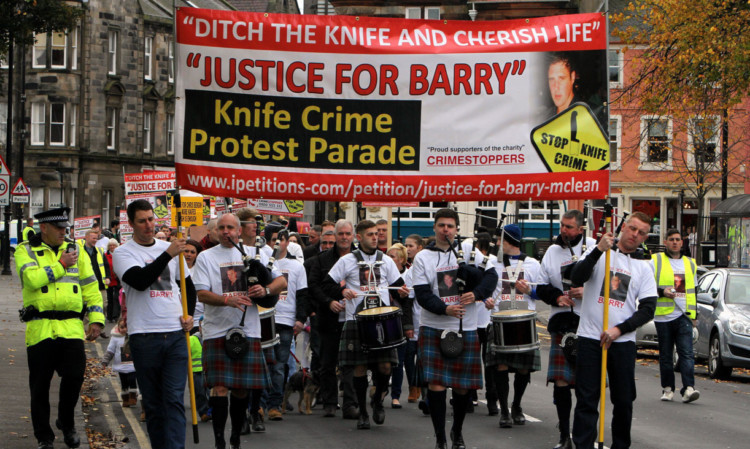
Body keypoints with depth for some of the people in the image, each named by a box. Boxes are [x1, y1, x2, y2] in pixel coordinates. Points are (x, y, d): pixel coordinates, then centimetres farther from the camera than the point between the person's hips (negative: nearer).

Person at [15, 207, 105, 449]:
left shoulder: (76, 251, 14)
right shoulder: (26, 251, 4)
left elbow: (91, 287, 13)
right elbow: (31, 278, -15)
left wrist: (96, 318, 5)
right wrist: (61, 265, -8)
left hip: (71, 328, 2)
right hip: (40, 328, -2)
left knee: (74, 377, -6)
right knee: (40, 386, 4)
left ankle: (66, 424, 20)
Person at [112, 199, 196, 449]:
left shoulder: (168, 248, 14)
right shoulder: (123, 253, 0)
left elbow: (188, 285, 25)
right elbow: (140, 280, -19)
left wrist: (189, 314, 9)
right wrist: (168, 255, -21)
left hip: (176, 334, 2)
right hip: (144, 337, -2)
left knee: (174, 400, -7)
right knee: (152, 402, 7)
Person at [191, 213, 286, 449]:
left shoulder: (254, 254, 12)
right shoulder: (205, 257, 5)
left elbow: (282, 281, 9)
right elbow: (202, 294, -6)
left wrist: (266, 290, -13)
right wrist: (228, 299, -24)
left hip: (248, 330, 2)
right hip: (217, 330, -2)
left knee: (242, 388, 7)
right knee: (220, 387, -10)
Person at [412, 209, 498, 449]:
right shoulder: (422, 258, 1)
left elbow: (491, 275, -1)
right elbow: (422, 294, -8)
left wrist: (476, 294, -19)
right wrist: (445, 309, -23)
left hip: (465, 330, 1)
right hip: (433, 328, -1)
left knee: (463, 386, 7)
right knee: (435, 384, -7)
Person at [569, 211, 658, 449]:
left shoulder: (644, 268, 11)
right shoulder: (599, 254, 5)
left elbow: (648, 309, 3)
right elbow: (577, 278, -12)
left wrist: (619, 329, -10)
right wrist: (598, 250, -22)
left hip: (623, 342, 2)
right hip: (590, 338, -2)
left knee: (624, 400, 6)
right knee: (586, 400, -3)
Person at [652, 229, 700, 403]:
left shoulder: (690, 263, 18)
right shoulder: (656, 261, 5)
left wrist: (694, 314, 19)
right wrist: (662, 291, -15)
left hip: (684, 316, 2)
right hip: (663, 316, -2)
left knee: (687, 352, -11)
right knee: (665, 355, 4)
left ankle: (688, 388, -19)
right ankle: (667, 388, 12)